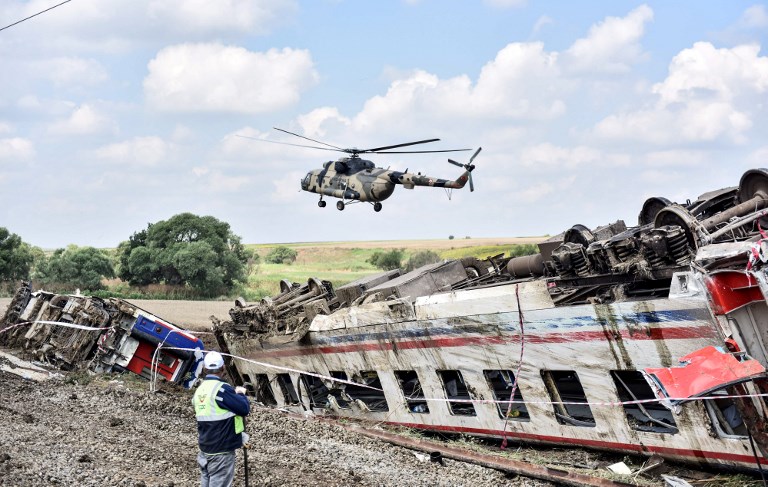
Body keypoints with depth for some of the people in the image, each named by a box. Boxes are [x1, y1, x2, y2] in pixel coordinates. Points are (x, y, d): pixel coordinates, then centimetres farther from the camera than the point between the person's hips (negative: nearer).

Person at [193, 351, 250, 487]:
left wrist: (234, 394, 9)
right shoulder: (222, 389, -18)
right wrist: (240, 394, 2)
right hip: (221, 451, -8)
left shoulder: (199, 390, 6)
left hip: (204, 449, 8)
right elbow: (244, 409, -17)